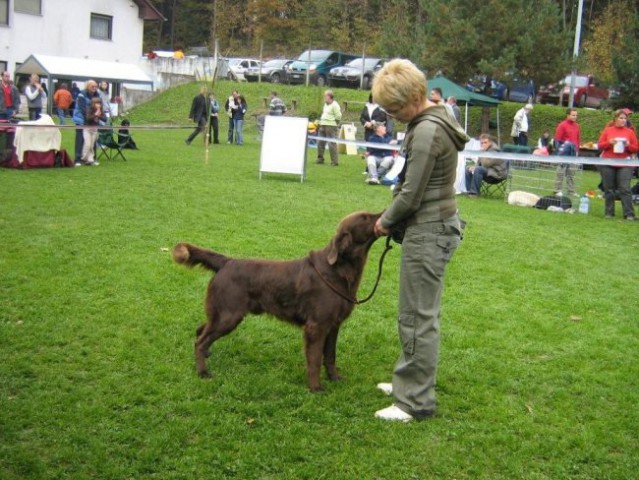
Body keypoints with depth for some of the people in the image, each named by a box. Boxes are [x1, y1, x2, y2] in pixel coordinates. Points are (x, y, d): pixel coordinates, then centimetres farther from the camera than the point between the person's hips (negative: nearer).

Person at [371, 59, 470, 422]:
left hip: (429, 231, -11)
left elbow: (411, 194, -19)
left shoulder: (426, 131, -21)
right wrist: (393, 219, 12)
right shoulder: (434, 120, 11)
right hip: (436, 226, 11)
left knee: (418, 317, -2)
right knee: (420, 312, 18)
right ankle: (410, 381, 31)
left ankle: (416, 402, 7)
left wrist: (385, 221, -3)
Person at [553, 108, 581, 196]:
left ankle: (571, 191, 15)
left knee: (571, 172, 10)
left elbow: (578, 139, 17)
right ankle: (558, 190, 2)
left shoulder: (577, 126, 11)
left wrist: (577, 150, 13)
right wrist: (558, 152, -13)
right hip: (564, 152, -6)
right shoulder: (562, 125, -7)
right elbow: (557, 139, -9)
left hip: (573, 153, 6)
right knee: (561, 171, -3)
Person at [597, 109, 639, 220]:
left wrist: (628, 145, -11)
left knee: (625, 189, -8)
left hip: (624, 165, -1)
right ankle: (609, 212, 14)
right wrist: (609, 142, -12)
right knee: (609, 189, 5)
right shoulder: (607, 130, 7)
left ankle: (629, 214, -10)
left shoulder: (630, 132, 8)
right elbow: (600, 145, 6)